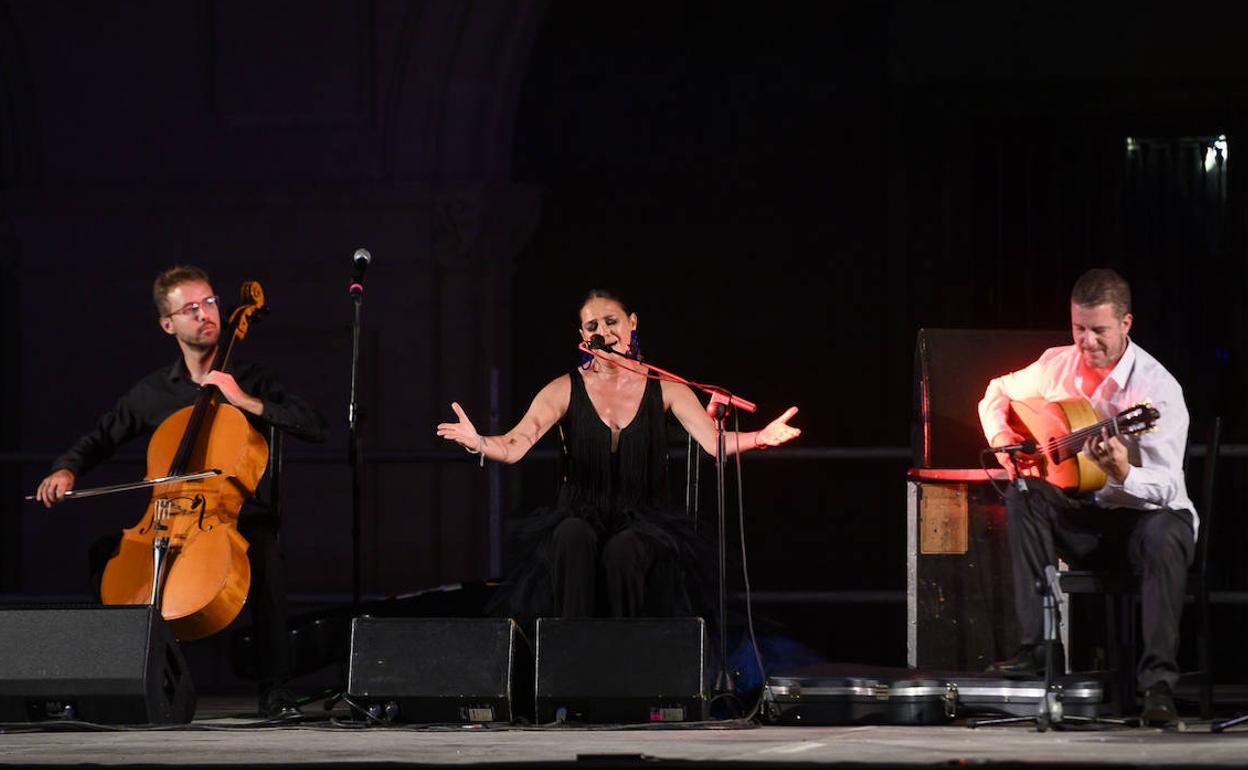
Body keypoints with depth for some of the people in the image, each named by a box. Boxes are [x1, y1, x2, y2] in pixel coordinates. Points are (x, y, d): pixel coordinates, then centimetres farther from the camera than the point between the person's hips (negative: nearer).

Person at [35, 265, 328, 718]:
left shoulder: (249, 381, 5)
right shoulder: (153, 392, 12)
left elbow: (316, 428, -7)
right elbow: (99, 440, 20)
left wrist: (246, 402, -14)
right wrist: (67, 469, -2)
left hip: (239, 515, -3)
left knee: (264, 549, -37)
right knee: (104, 553, -22)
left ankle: (274, 686, -30)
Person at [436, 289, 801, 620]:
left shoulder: (663, 388, 5)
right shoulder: (565, 390, 3)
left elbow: (714, 440, -7)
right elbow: (513, 446, -10)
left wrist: (759, 438, -29)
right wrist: (477, 442, -34)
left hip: (643, 522, 0)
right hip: (580, 518, 0)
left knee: (623, 552, -34)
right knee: (573, 538, -36)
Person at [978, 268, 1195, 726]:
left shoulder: (1157, 388, -17)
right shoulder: (1059, 366, 1)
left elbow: (1167, 486, -24)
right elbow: (998, 394, 20)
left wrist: (1122, 474, -45)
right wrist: (1003, 440, -1)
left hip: (1145, 514, -5)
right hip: (1084, 520, 5)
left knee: (1164, 534, -40)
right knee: (1024, 497, -24)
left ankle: (1158, 682, -40)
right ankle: (1037, 646, -25)